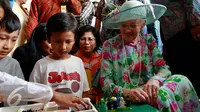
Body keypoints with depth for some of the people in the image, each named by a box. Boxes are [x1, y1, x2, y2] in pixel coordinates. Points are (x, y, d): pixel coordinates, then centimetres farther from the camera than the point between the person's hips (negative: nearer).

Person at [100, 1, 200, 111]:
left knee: (181, 80, -24)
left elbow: (163, 68, 1)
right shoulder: (109, 45, -1)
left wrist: (155, 79, -24)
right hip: (126, 99, -4)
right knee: (162, 97, -33)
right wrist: (126, 92, -25)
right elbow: (105, 81, -5)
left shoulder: (149, 40, 7)